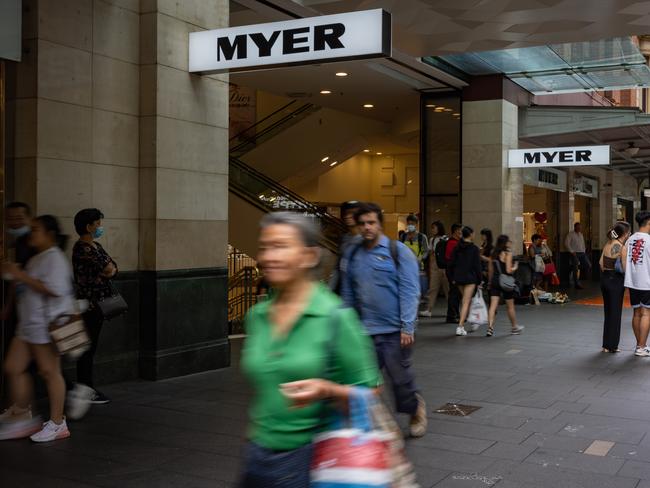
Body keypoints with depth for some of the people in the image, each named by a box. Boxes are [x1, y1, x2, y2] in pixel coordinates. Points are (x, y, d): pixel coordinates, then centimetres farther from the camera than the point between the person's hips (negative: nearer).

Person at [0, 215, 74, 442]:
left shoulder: (54, 258, -13)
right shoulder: (36, 259, 17)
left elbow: (55, 289, -24)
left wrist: (23, 276, -20)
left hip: (47, 326, -10)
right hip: (29, 324, 10)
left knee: (49, 371, -3)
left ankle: (57, 423, 8)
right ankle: (21, 417, 21)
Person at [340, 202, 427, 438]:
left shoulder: (398, 252, -4)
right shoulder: (352, 255, 9)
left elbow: (410, 291, -8)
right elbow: (348, 294, 14)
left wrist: (407, 327, -14)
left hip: (394, 330, -3)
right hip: (364, 331, 4)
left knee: (400, 377, 6)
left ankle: (416, 408, 35)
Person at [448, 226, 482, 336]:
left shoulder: (456, 248, 4)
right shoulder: (474, 249, -8)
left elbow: (451, 264, 5)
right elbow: (477, 265, -9)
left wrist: (452, 278, 12)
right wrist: (480, 280, -2)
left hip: (458, 278, 5)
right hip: (470, 278, -5)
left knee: (465, 301, 19)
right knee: (466, 302, -5)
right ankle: (460, 326, -12)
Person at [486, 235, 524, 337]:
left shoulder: (494, 254, 7)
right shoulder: (508, 253, -11)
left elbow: (491, 270, 11)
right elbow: (509, 270, -17)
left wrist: (490, 281, 19)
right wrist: (515, 267, 2)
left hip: (495, 281, 5)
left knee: (493, 305, -2)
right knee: (510, 306, 12)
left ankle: (490, 328, -14)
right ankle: (514, 327, 28)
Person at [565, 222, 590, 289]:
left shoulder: (581, 234, 16)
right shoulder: (570, 234, -5)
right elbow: (567, 243, -12)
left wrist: (584, 250, 9)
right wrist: (572, 251, -14)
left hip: (582, 253, 7)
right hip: (575, 254, -6)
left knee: (588, 266, -1)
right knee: (575, 269, -3)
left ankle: (581, 277, 21)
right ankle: (577, 284, 3)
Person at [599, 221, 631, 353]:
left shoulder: (608, 244, 6)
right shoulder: (621, 247, -17)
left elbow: (601, 262, 8)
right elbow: (620, 267, -21)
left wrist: (605, 273, 13)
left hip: (604, 278, 8)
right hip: (616, 281, -7)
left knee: (607, 312, 16)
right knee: (615, 314, 4)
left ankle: (606, 345, 22)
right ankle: (612, 346, 10)